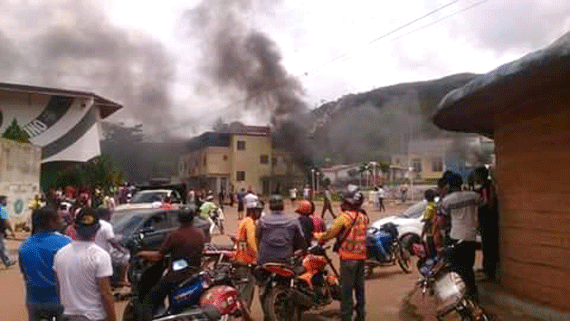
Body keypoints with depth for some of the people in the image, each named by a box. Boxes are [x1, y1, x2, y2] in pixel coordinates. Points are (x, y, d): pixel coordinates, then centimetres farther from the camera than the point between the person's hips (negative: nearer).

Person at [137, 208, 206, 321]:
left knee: (149, 300, 3)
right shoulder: (201, 234, 2)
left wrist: (142, 254, 7)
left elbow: (158, 256, -9)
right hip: (194, 276, 6)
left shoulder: (174, 235, -11)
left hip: (175, 276, -5)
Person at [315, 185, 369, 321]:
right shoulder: (363, 217, 7)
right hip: (361, 255, 7)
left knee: (346, 289, 1)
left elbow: (332, 232, -11)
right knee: (359, 287, 16)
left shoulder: (345, 216, -15)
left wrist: (318, 236, 5)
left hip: (348, 256, -7)